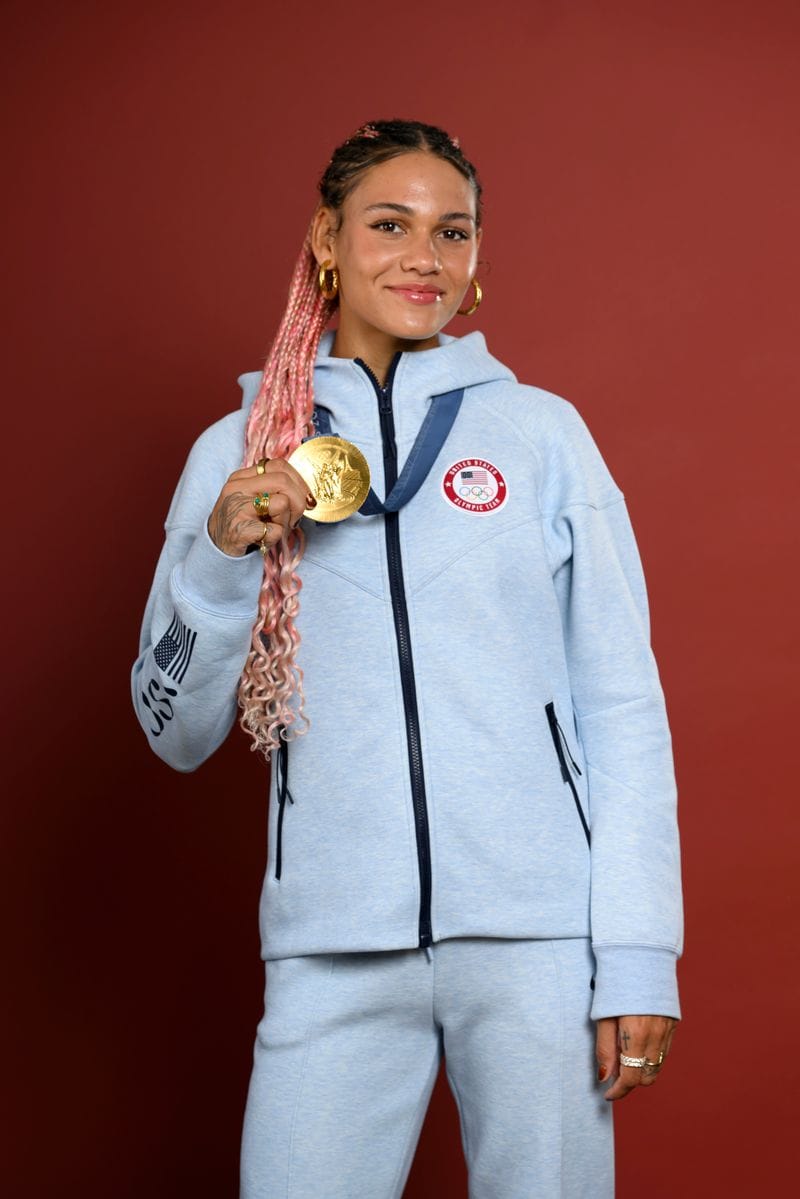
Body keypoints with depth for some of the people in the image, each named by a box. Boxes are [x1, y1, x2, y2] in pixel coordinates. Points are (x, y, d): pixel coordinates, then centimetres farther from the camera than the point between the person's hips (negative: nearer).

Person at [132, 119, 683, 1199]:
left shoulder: (543, 431, 5)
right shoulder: (239, 452, 8)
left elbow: (624, 709, 2)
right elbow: (178, 734, 9)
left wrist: (638, 958, -5)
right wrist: (221, 559, -7)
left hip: (537, 938, 0)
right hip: (333, 946, 1)